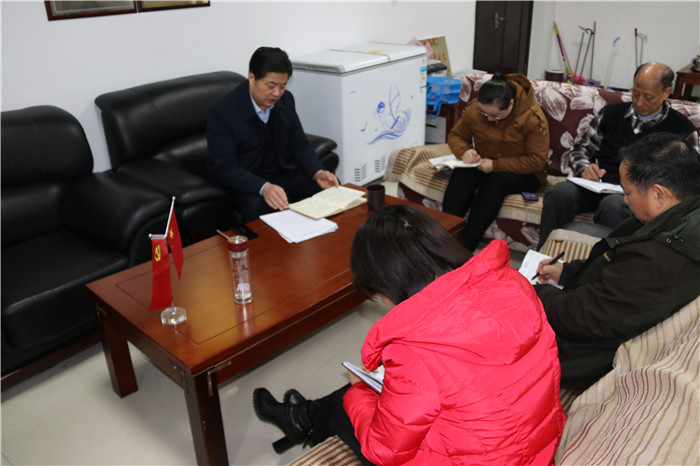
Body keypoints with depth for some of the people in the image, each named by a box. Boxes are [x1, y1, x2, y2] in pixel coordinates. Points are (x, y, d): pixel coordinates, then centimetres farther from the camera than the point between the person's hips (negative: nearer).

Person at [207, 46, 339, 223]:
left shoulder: (286, 100, 0)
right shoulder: (223, 112, -18)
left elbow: (299, 145, 7)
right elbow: (224, 168, -21)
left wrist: (318, 173, -14)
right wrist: (263, 187, -38)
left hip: (283, 174, 6)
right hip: (244, 182, -5)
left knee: (330, 187, -15)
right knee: (258, 207, -37)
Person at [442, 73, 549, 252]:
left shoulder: (533, 118, -19)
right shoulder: (474, 109, -7)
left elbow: (536, 161, -18)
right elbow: (456, 135, 7)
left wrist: (496, 165, -26)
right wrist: (464, 151, -18)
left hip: (523, 174, -3)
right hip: (482, 166, 4)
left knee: (497, 181, -36)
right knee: (461, 174, -30)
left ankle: (465, 246, -36)